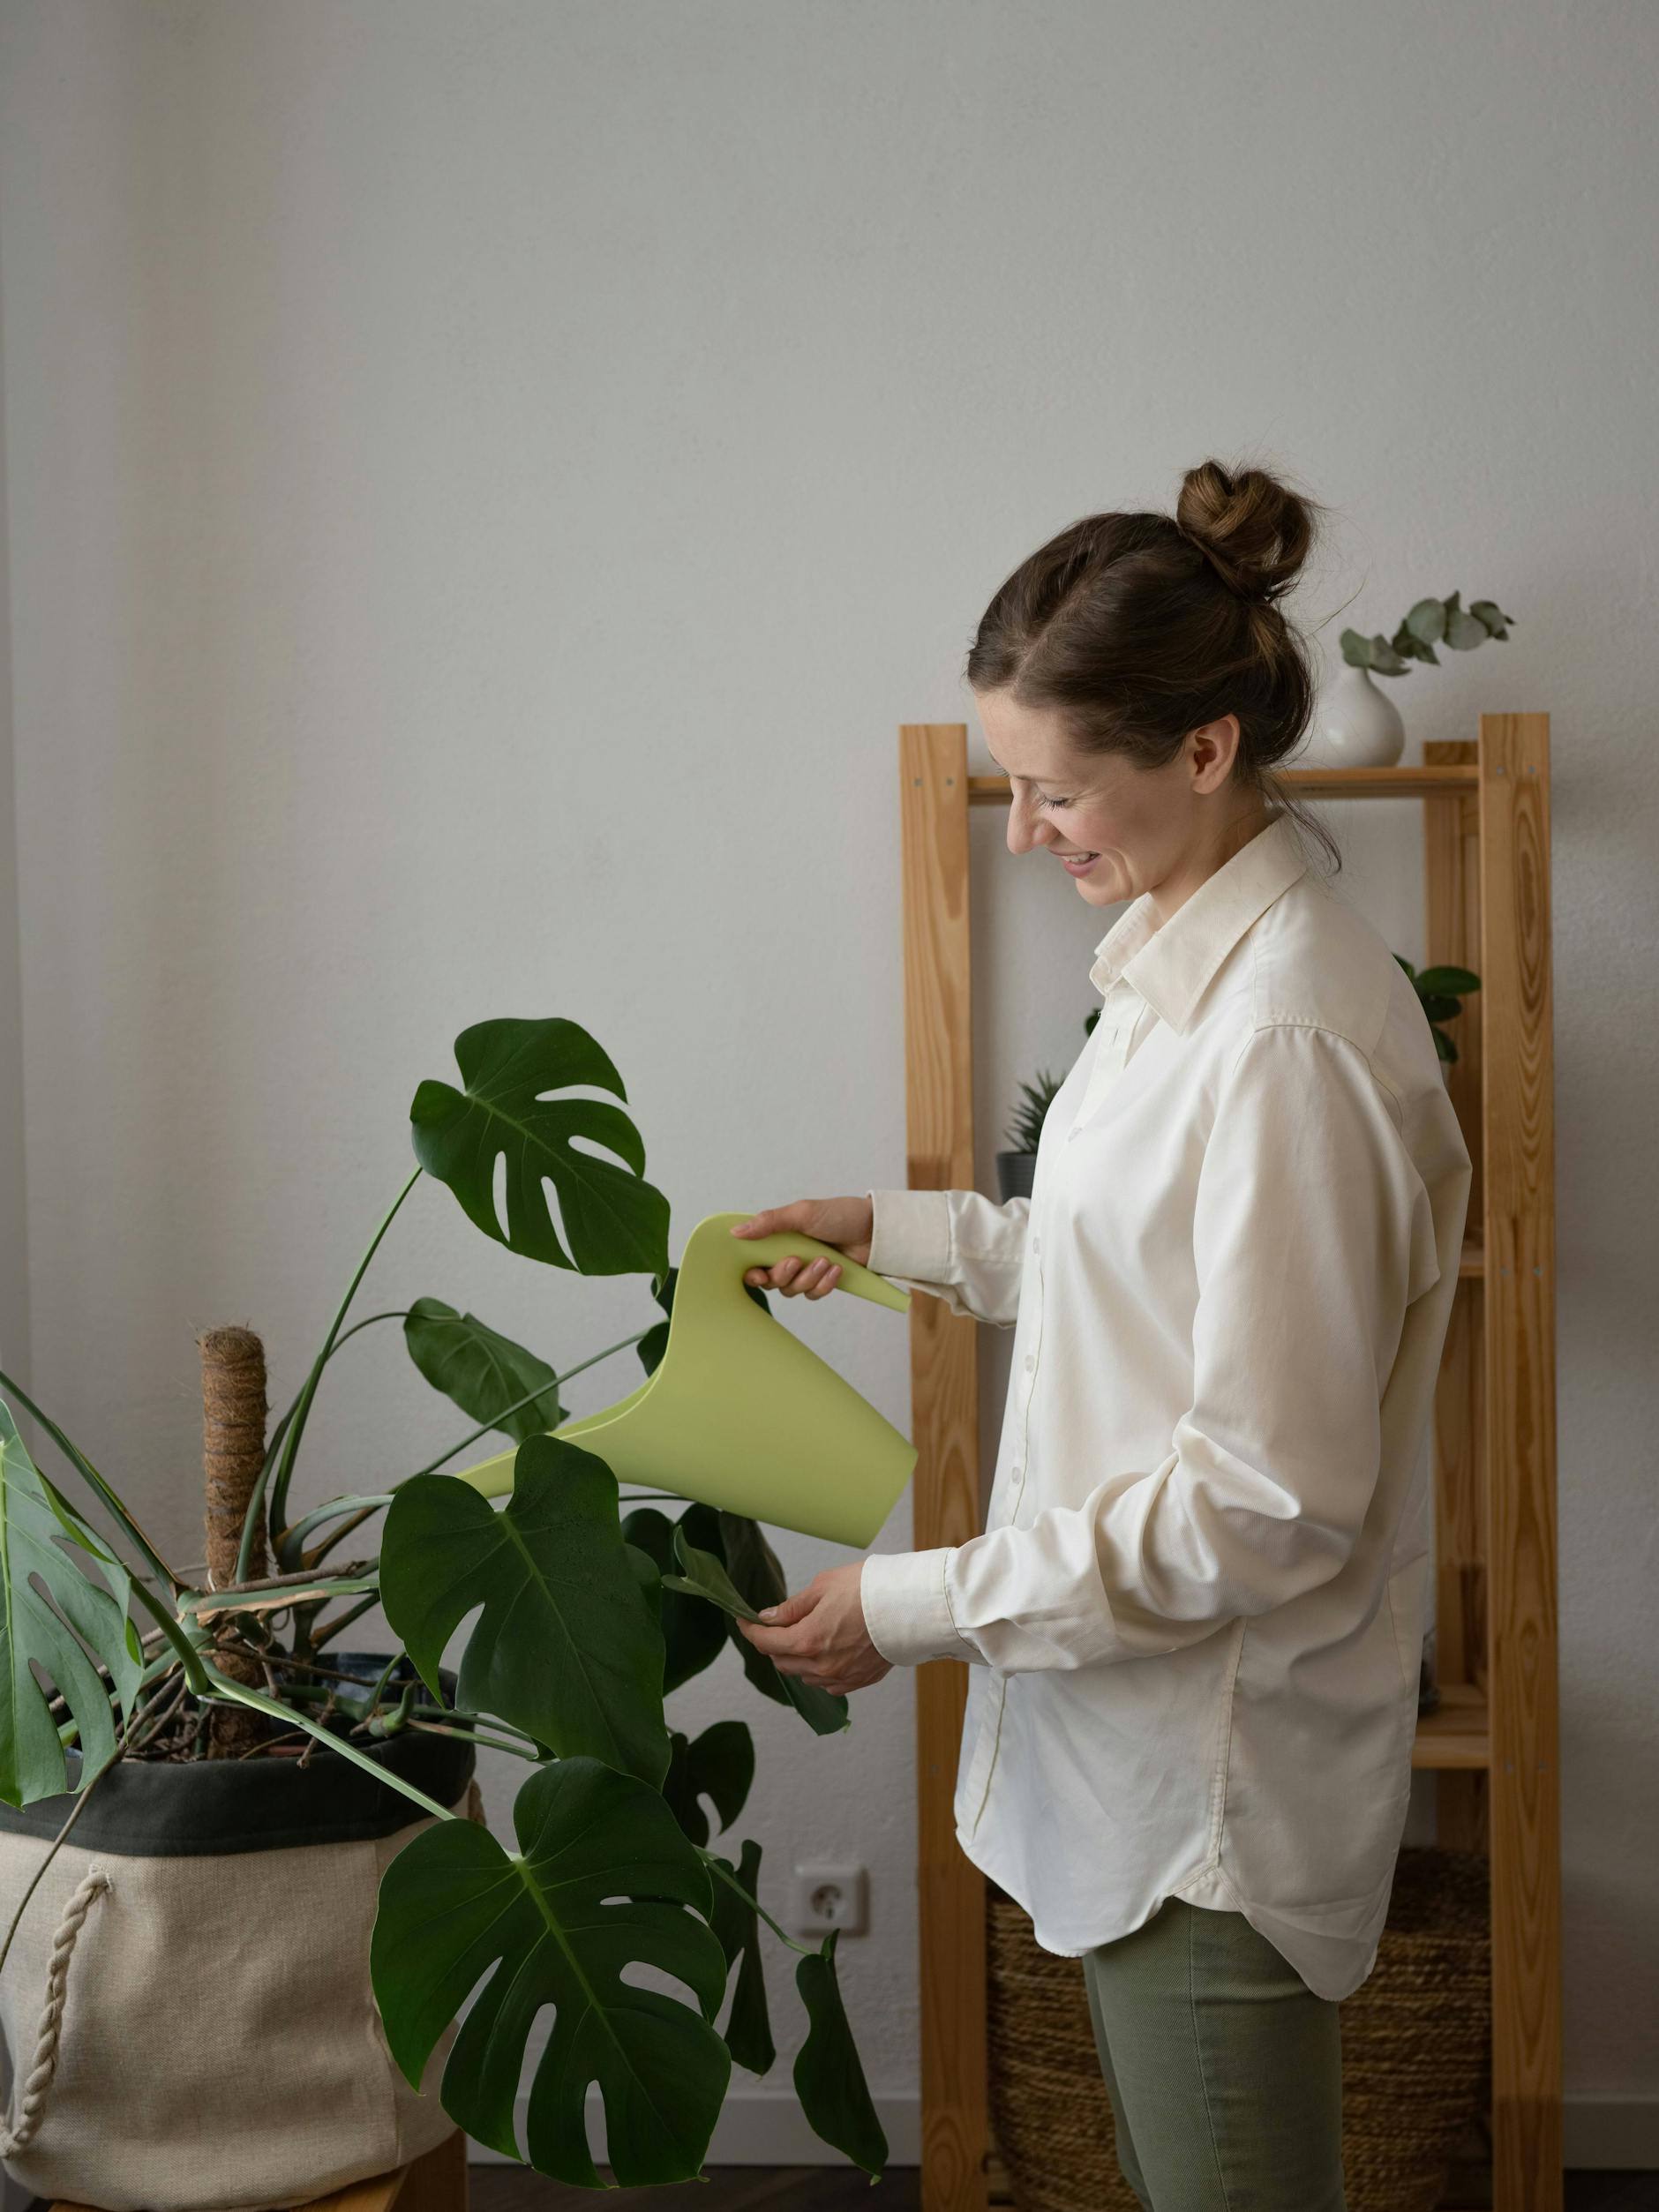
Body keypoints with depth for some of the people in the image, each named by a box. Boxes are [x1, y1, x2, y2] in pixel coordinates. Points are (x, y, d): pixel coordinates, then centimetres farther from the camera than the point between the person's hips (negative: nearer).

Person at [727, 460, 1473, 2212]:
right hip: (1139, 1738, 9)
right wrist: (898, 1232, 13)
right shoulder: (1184, 955, 5)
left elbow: (1269, 1505, -25)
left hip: (1218, 1780, -9)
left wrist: (919, 1608, -19)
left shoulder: (1295, 1037, -27)